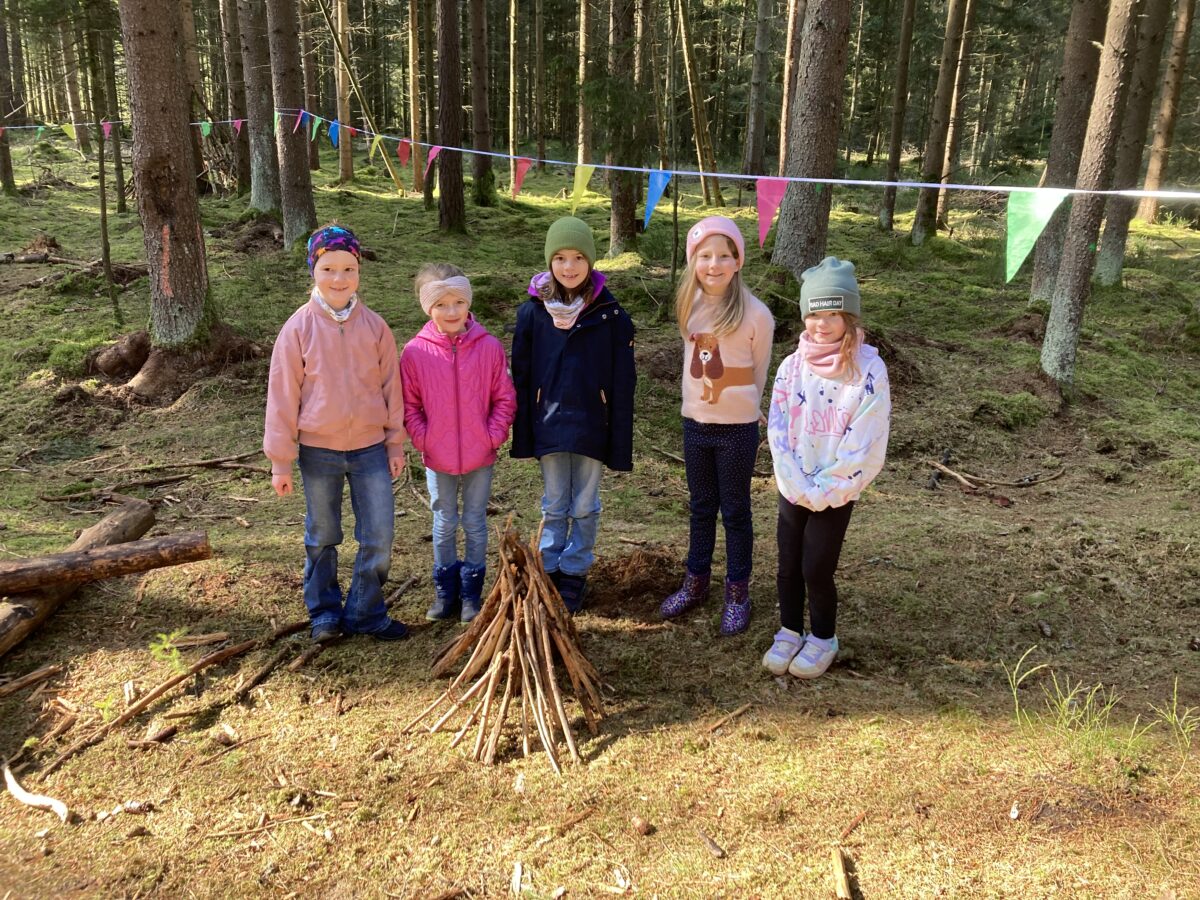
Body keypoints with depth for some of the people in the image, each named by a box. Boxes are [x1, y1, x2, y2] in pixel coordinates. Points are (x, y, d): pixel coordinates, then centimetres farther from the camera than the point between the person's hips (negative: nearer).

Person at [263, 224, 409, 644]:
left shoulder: (374, 326, -3)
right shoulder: (299, 328, -7)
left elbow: (391, 386, 4)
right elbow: (283, 395, -5)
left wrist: (395, 443, 6)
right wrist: (281, 461, -4)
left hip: (370, 448, 1)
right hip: (318, 451, -1)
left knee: (379, 538, 4)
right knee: (322, 538, 14)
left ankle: (365, 612, 21)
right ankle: (325, 612, 31)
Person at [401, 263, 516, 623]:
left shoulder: (489, 347, -7)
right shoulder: (415, 352, -8)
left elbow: (505, 398, -2)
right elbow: (408, 404, 0)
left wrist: (493, 436, -9)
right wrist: (422, 438, -9)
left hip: (480, 457, 0)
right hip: (438, 458, 1)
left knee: (475, 525, 11)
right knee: (444, 526, 14)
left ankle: (471, 593, 24)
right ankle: (445, 593, 27)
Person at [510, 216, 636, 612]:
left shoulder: (610, 315, -7)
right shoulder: (532, 312, -3)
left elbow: (623, 383, -4)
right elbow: (521, 376, 2)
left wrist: (620, 442, -6)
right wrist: (522, 435, 1)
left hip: (591, 426, -1)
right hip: (549, 425, 1)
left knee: (584, 507, 10)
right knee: (554, 506, 13)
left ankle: (574, 573, 26)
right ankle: (550, 570, 27)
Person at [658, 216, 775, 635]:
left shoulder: (755, 314, -15)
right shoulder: (690, 306, 0)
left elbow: (759, 372, -1)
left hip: (738, 428, -4)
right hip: (695, 423, 4)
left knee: (735, 511, 8)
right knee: (700, 507, 18)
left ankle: (737, 593, 22)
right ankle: (695, 582, 33)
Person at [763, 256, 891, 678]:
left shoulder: (869, 371, -13)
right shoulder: (792, 367, -3)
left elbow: (865, 448, -14)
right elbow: (778, 431, -3)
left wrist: (822, 490, -14)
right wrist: (798, 485, -12)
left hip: (837, 493, -3)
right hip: (793, 488, 3)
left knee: (816, 569, 1)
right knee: (788, 566, 11)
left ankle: (823, 639, 25)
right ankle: (789, 632, 32)